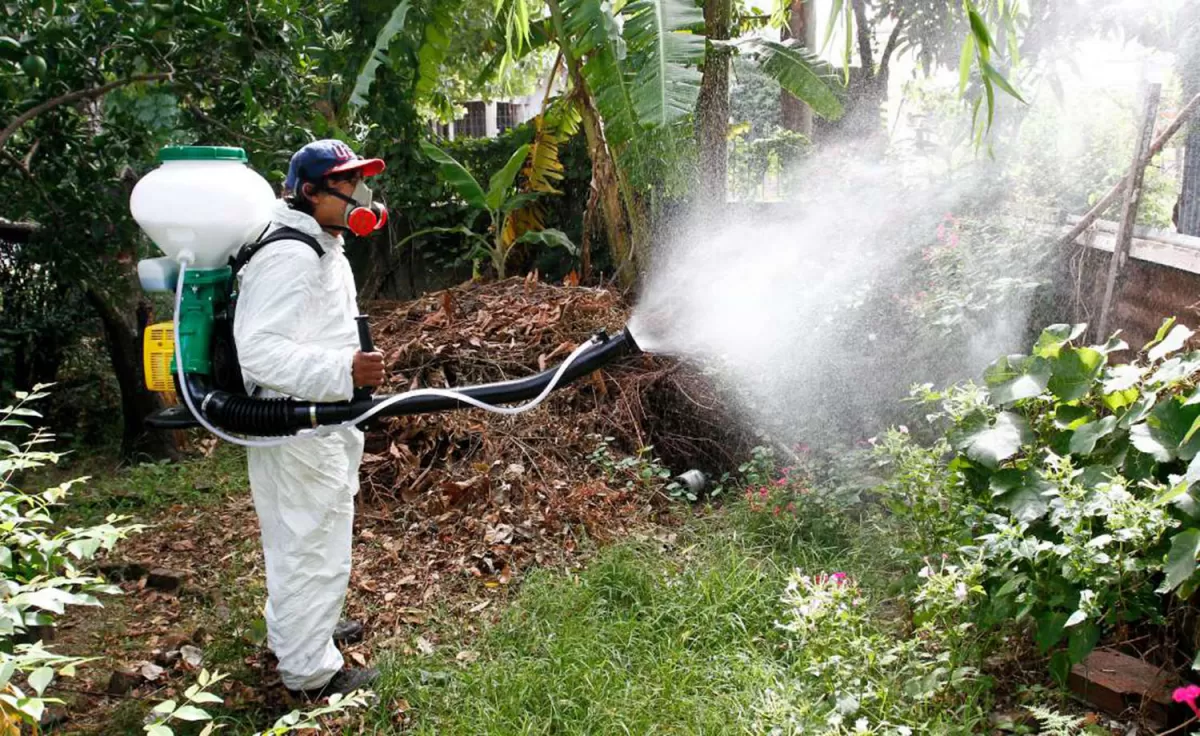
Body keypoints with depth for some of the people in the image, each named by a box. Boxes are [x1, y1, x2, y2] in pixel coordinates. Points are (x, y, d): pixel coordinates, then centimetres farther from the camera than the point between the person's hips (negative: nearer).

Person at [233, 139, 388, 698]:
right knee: (313, 548, 2)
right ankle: (309, 670, 18)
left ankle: (297, 629, 46)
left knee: (299, 541, 26)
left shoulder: (322, 248, 13)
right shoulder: (288, 256, -23)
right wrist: (344, 373, -40)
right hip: (297, 433, -11)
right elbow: (260, 351, -32)